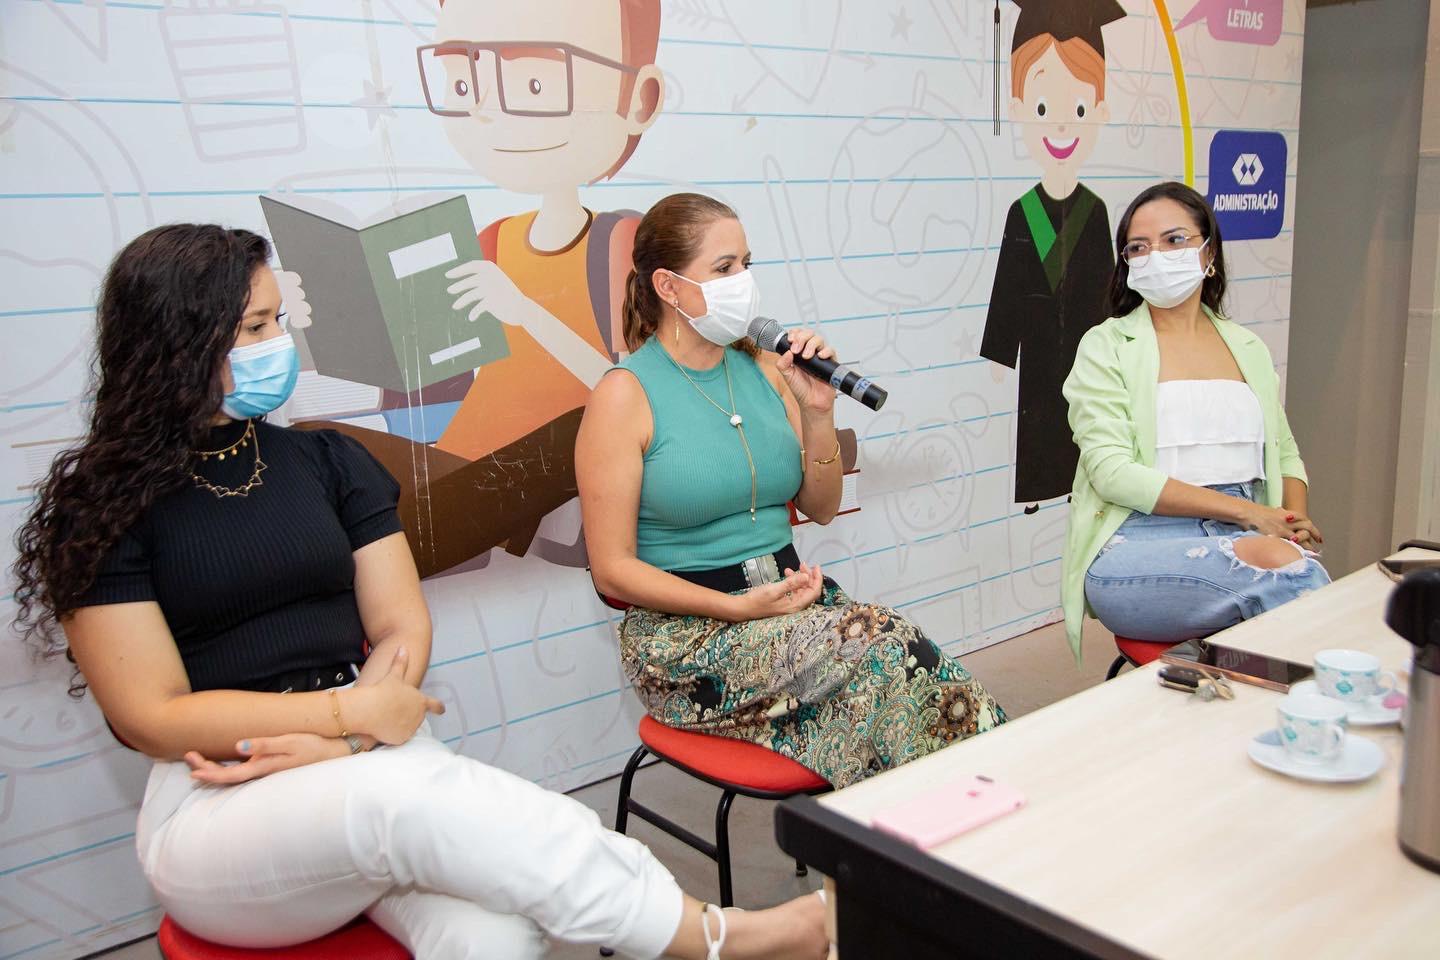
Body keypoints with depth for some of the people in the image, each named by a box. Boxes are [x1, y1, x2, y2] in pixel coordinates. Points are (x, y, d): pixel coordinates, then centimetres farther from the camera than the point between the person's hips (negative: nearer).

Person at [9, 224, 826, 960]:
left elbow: (403, 630, 5)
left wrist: (339, 743, -14)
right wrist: (355, 710, -14)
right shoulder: (104, 509, -1)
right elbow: (154, 717, -6)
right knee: (414, 799, -35)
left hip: (373, 758, 3)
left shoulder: (329, 462, 11)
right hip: (221, 807, -3)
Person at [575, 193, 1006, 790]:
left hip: (788, 596, 5)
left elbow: (821, 508, 13)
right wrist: (739, 607, -18)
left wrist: (818, 412, -3)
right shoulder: (626, 395, -7)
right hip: (685, 632, -5)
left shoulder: (762, 369, 8)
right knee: (882, 647, -26)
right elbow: (613, 568, -9)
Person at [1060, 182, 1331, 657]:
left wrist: (1295, 518, 0)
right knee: (1283, 565, -33)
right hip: (1135, 543, -4)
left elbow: (1284, 453, 25)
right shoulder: (1107, 347, 3)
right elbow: (1113, 473, -9)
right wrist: (1243, 510, -13)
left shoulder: (1249, 348, 19)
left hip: (1247, 535, 4)